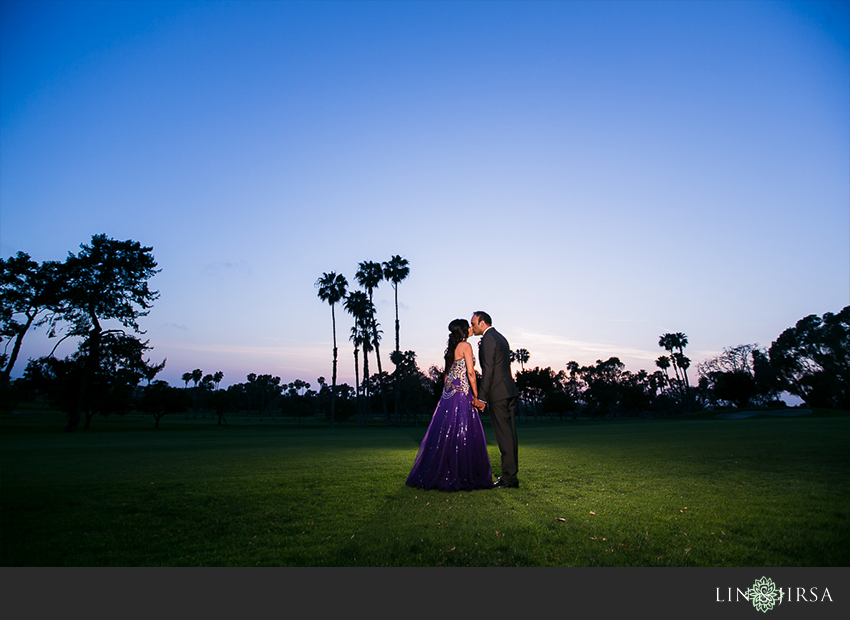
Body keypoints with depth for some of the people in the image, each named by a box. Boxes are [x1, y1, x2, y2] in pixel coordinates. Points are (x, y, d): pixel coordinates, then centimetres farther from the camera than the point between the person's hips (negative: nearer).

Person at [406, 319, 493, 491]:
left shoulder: (451, 348, 17)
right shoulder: (465, 345, -7)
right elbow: (470, 372, -14)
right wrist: (476, 396, -11)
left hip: (449, 394, 8)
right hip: (462, 394, -8)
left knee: (446, 433, 10)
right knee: (462, 435, -4)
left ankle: (439, 473, 16)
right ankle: (460, 476, 0)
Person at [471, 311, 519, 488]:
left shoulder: (488, 339, -12)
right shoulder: (500, 338, 18)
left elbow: (488, 370, -18)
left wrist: (481, 397, -17)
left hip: (498, 394, -10)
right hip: (508, 390, 10)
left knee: (504, 436, -5)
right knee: (509, 434, 13)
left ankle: (509, 478, 2)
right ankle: (511, 475, 21)